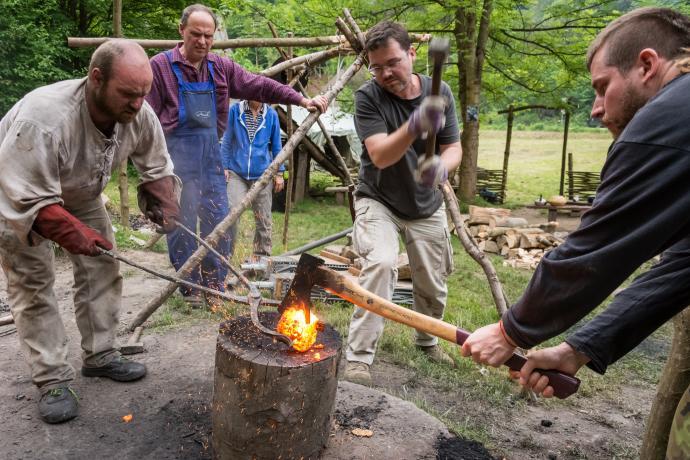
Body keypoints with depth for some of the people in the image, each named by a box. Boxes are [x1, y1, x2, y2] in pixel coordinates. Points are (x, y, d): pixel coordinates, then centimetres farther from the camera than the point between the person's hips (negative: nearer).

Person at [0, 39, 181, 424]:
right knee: (33, 284, -5)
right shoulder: (42, 118, -42)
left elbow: (158, 169, -7)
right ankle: (53, 381, 4)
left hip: (81, 196, 6)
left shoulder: (139, 114, -24)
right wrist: (74, 233, -46)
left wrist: (166, 203, -23)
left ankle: (100, 355, 18)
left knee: (103, 269, 3)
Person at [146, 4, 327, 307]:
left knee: (218, 219, 6)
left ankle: (215, 284, 21)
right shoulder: (161, 66, -5)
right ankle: (190, 287, 16)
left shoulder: (221, 68, 8)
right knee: (183, 223, 1)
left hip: (210, 152, 5)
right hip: (176, 153, -4)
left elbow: (260, 86, 5)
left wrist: (302, 100, -3)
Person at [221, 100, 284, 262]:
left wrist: (279, 172, 7)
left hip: (262, 175, 1)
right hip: (237, 173, -1)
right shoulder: (235, 110, -1)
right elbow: (227, 141, 5)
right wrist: (224, 166, 2)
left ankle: (261, 255, 21)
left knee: (263, 218, 6)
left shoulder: (271, 114, 2)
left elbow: (276, 145, 8)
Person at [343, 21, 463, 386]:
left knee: (433, 286, 10)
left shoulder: (440, 92, -8)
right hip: (379, 202, -3)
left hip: (427, 207, 4)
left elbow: (454, 149, -5)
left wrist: (441, 166, -29)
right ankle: (358, 357, -17)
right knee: (380, 263, -29)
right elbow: (380, 156, -28)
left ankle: (427, 341, 40)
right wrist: (416, 125, -45)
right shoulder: (368, 96, -19)